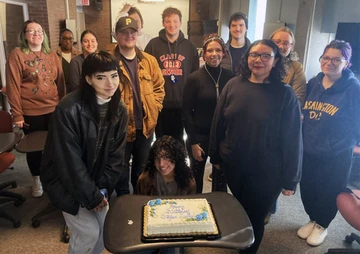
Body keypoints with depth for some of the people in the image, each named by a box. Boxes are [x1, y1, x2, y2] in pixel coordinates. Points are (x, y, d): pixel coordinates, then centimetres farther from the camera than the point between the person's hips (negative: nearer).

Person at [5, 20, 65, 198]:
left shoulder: (52, 55, 8)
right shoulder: (17, 55, -5)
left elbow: (60, 82, 10)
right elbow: (13, 86, -8)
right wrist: (17, 114, -10)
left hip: (53, 110, 3)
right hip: (30, 113, -3)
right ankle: (37, 179, 31)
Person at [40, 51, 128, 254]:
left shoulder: (120, 110, -7)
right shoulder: (69, 108, -26)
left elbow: (116, 155, -3)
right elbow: (69, 161, -23)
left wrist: (102, 190, -9)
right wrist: (91, 196, -17)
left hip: (97, 180, 5)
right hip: (65, 180, -5)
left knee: (105, 228, 6)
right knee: (89, 231, -7)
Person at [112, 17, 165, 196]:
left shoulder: (149, 60, 5)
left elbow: (159, 87, 9)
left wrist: (153, 108, -1)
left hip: (146, 123, 4)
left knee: (142, 165, 21)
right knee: (121, 166, 12)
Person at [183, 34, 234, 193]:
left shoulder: (230, 77, -1)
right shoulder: (194, 78, -7)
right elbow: (187, 112, -6)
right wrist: (193, 142, -9)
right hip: (199, 136, -2)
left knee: (221, 180, 15)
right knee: (196, 179, 13)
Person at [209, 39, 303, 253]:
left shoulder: (285, 94, -13)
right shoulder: (233, 85, -5)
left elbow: (292, 139, -11)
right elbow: (218, 123, 2)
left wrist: (290, 179, -9)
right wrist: (215, 156, 6)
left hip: (266, 173, -3)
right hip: (233, 166, 3)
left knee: (255, 218, 13)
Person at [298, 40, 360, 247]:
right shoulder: (313, 83, 1)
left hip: (336, 155, -4)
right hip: (308, 150, 4)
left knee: (329, 193, 14)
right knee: (307, 189, 17)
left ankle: (322, 225, 39)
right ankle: (313, 220, 43)